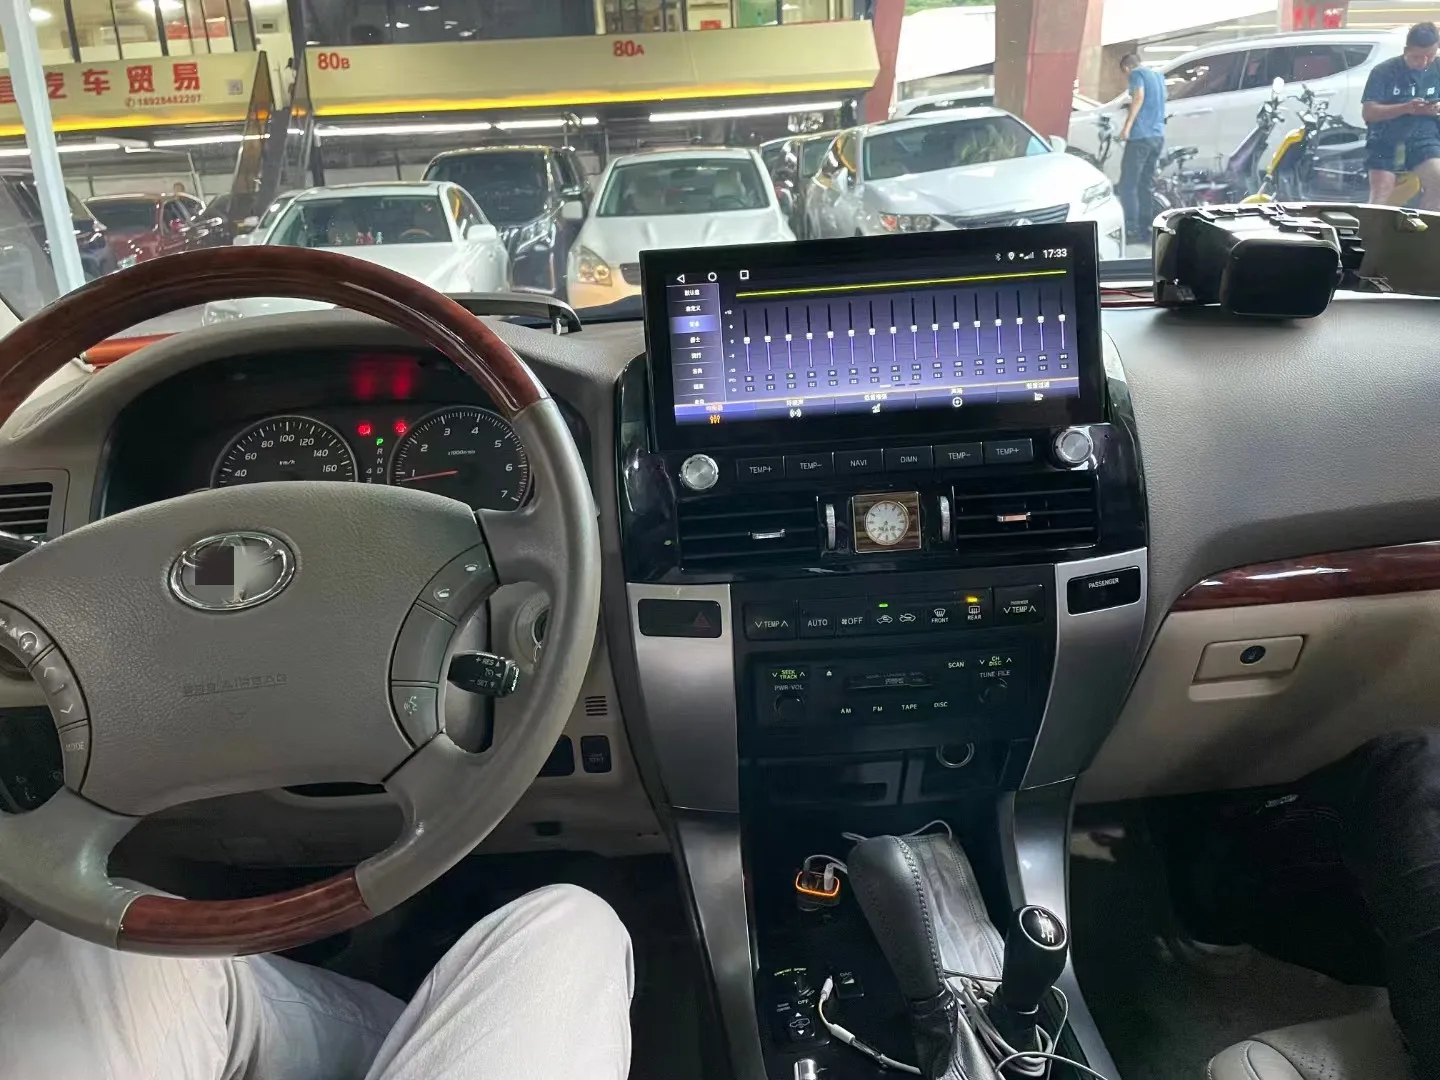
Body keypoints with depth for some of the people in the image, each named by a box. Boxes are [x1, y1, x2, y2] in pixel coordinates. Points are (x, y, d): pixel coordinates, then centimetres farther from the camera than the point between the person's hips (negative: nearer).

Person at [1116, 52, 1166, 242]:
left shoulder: (1137, 73, 0)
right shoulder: (1158, 75, 24)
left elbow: (1139, 96, -18)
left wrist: (1127, 126, -23)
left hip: (1141, 135, -8)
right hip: (1158, 136, 8)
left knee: (1128, 184, -8)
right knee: (1147, 184, 12)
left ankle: (1131, 228, -14)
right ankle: (1145, 229, 11)